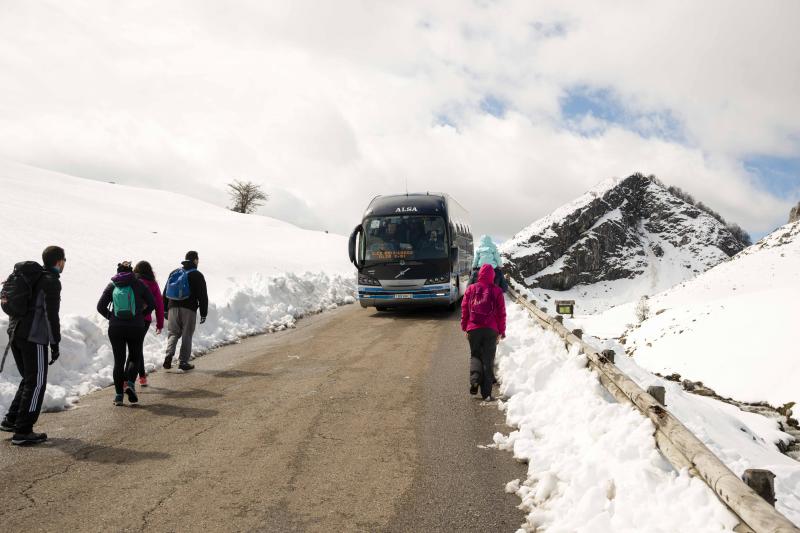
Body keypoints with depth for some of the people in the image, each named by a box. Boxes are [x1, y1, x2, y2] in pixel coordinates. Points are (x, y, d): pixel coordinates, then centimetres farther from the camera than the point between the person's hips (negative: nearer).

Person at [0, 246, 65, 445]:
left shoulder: (29, 275, 16)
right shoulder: (51, 281, -10)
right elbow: (51, 315, -14)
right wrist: (55, 344, -10)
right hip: (34, 337, -9)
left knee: (29, 379, 21)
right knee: (36, 383, -2)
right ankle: (23, 431, -1)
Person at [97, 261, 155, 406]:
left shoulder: (112, 285, 6)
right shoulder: (138, 284, 1)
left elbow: (100, 307, 2)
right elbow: (152, 303, -1)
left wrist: (111, 317, 14)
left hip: (115, 328, 2)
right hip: (136, 327, -1)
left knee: (119, 360, 8)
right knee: (135, 357, 14)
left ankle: (118, 394, 7)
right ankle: (130, 383, -9)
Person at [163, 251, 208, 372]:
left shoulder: (174, 273, 15)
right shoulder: (197, 275, 0)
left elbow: (165, 293, 17)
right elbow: (203, 296, -3)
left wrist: (165, 310, 21)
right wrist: (203, 313, 2)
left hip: (173, 307, 4)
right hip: (189, 309, -4)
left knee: (172, 333, 11)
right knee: (187, 335, 3)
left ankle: (169, 355, -10)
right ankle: (184, 362, 4)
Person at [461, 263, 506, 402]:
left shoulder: (471, 289, 4)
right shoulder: (497, 291, 1)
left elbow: (464, 310, 7)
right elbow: (501, 313, 3)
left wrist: (464, 328, 16)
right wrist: (501, 331, 10)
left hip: (473, 329, 1)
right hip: (491, 330, -1)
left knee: (475, 355, 17)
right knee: (488, 359, 4)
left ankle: (475, 379, -8)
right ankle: (486, 393, 2)